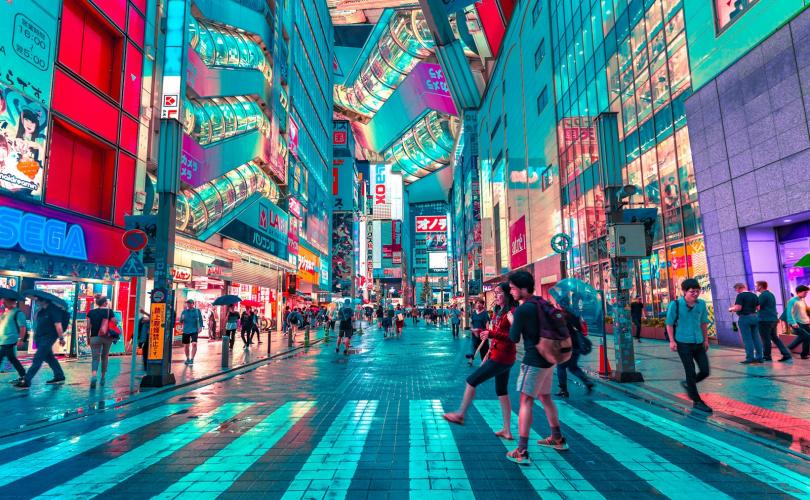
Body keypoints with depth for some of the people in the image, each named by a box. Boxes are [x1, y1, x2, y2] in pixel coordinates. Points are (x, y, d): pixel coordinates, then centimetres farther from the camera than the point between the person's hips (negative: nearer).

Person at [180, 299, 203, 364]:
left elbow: (200, 319, 4)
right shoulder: (184, 311, 5)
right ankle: (187, 359, 28)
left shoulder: (197, 311, 1)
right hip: (185, 331, 3)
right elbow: (180, 321, 6)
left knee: (194, 344, -17)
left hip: (194, 330, -3)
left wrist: (200, 327, -7)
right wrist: (182, 318, -16)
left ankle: (192, 359, -12)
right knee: (186, 346, 10)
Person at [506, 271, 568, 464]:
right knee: (545, 397, 21)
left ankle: (521, 452, -7)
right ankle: (557, 439, 35)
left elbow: (514, 338, -10)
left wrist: (512, 322, 6)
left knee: (526, 401, -6)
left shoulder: (522, 310, -18)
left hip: (534, 360, -9)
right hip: (548, 358, 9)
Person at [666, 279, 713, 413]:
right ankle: (697, 401, 13)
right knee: (691, 372, 0)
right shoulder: (675, 304, -11)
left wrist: (706, 339, 15)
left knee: (705, 371, 5)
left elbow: (704, 322, 13)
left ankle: (687, 384, 33)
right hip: (683, 343, -5)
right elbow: (669, 324, -6)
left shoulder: (701, 304, 2)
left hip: (698, 342, 5)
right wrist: (672, 341, -9)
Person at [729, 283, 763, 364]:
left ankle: (750, 358, -1)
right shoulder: (754, 295, 11)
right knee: (756, 338, 11)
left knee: (747, 339, -3)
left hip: (745, 318, -7)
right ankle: (759, 357, 13)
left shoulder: (741, 295, -12)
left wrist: (731, 309, 0)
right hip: (754, 317, 7)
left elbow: (738, 308, -19)